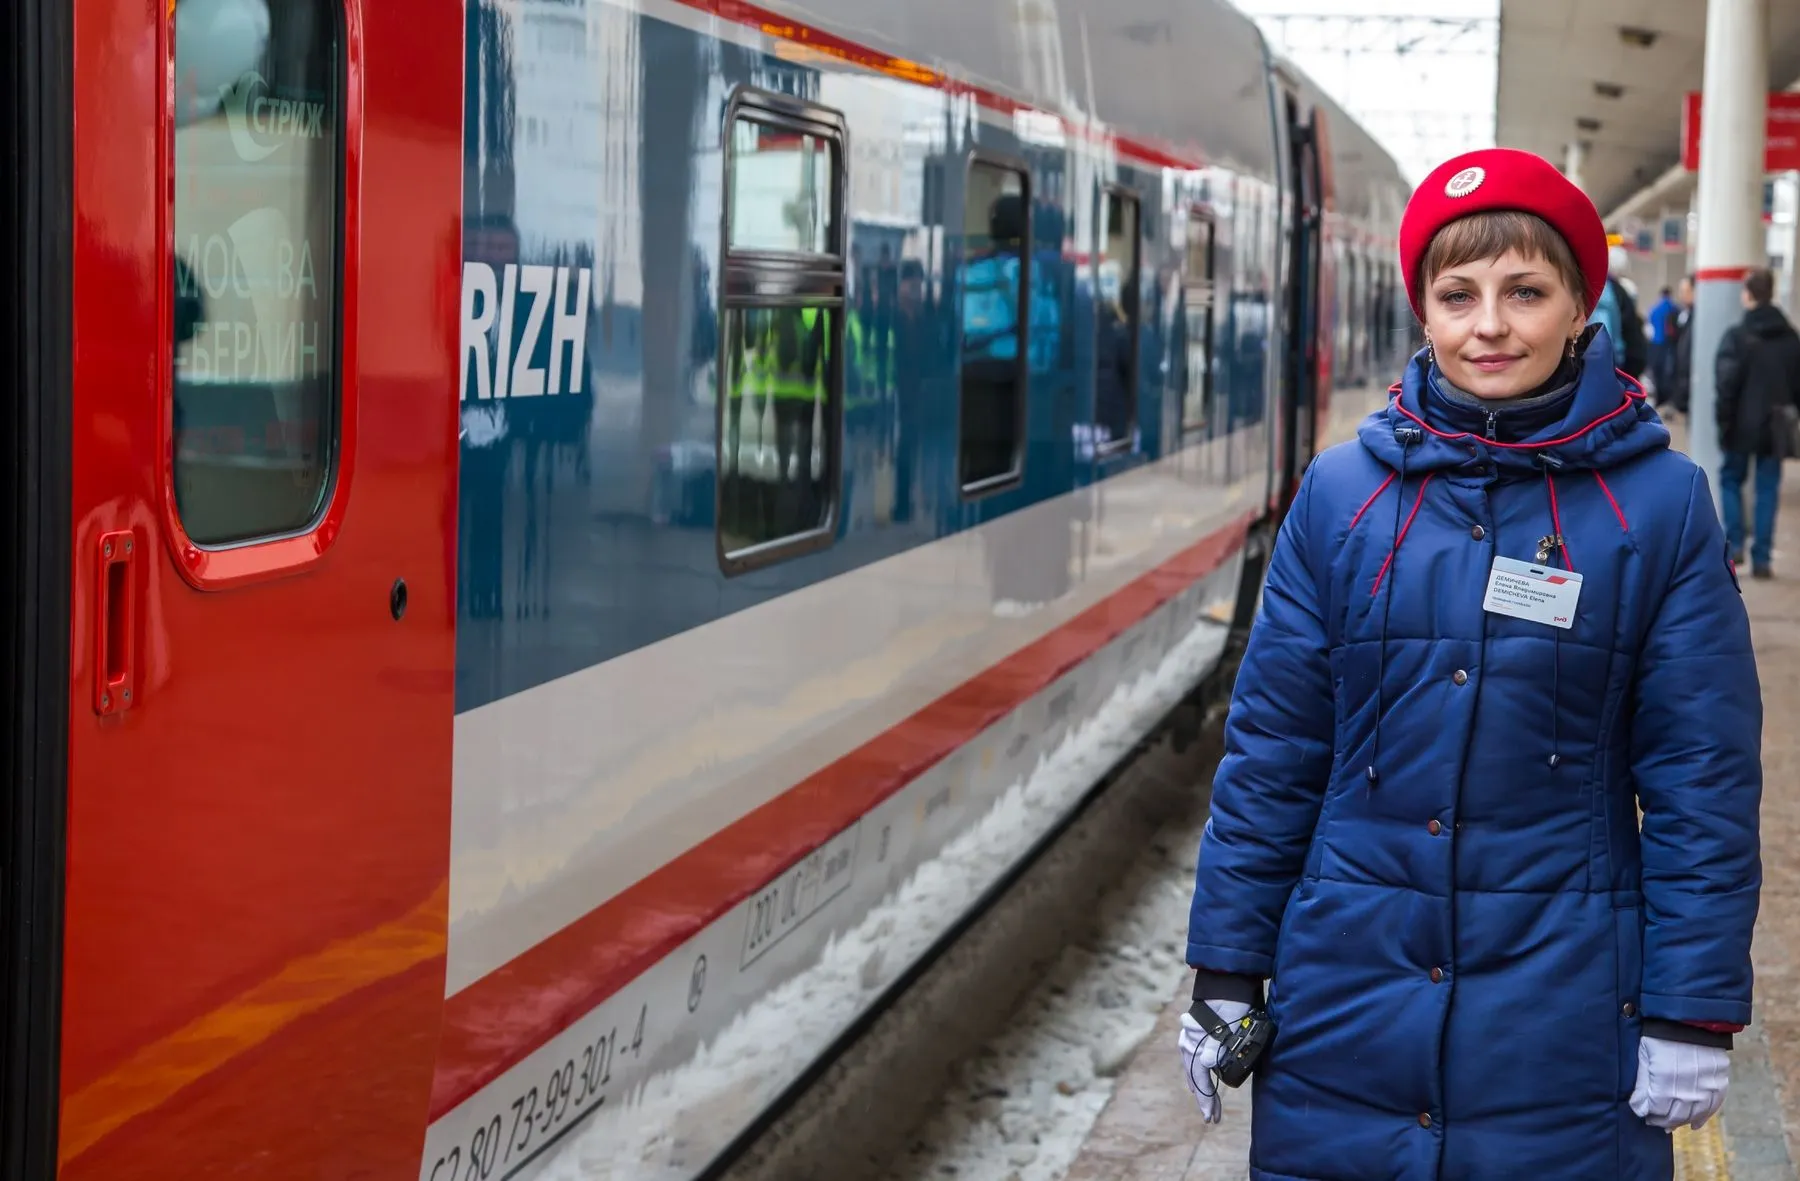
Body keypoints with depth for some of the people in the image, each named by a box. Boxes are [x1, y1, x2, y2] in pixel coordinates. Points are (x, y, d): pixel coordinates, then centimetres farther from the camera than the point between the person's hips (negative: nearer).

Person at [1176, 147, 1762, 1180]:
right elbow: (1272, 747, 3)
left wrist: (1695, 1015, -6)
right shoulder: (1346, 490, -1)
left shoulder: (1658, 502, -5)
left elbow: (1703, 777, -4)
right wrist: (1226, 974, 3)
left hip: (1562, 1011, -2)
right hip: (1346, 997, 2)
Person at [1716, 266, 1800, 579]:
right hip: (1775, 426, 3)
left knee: (1731, 479, 14)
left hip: (1743, 424, -3)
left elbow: (1726, 383, -13)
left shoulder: (1737, 335, -12)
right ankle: (1762, 558, 4)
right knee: (1767, 489, 7)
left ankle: (1734, 543, 2)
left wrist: (1723, 420, -5)